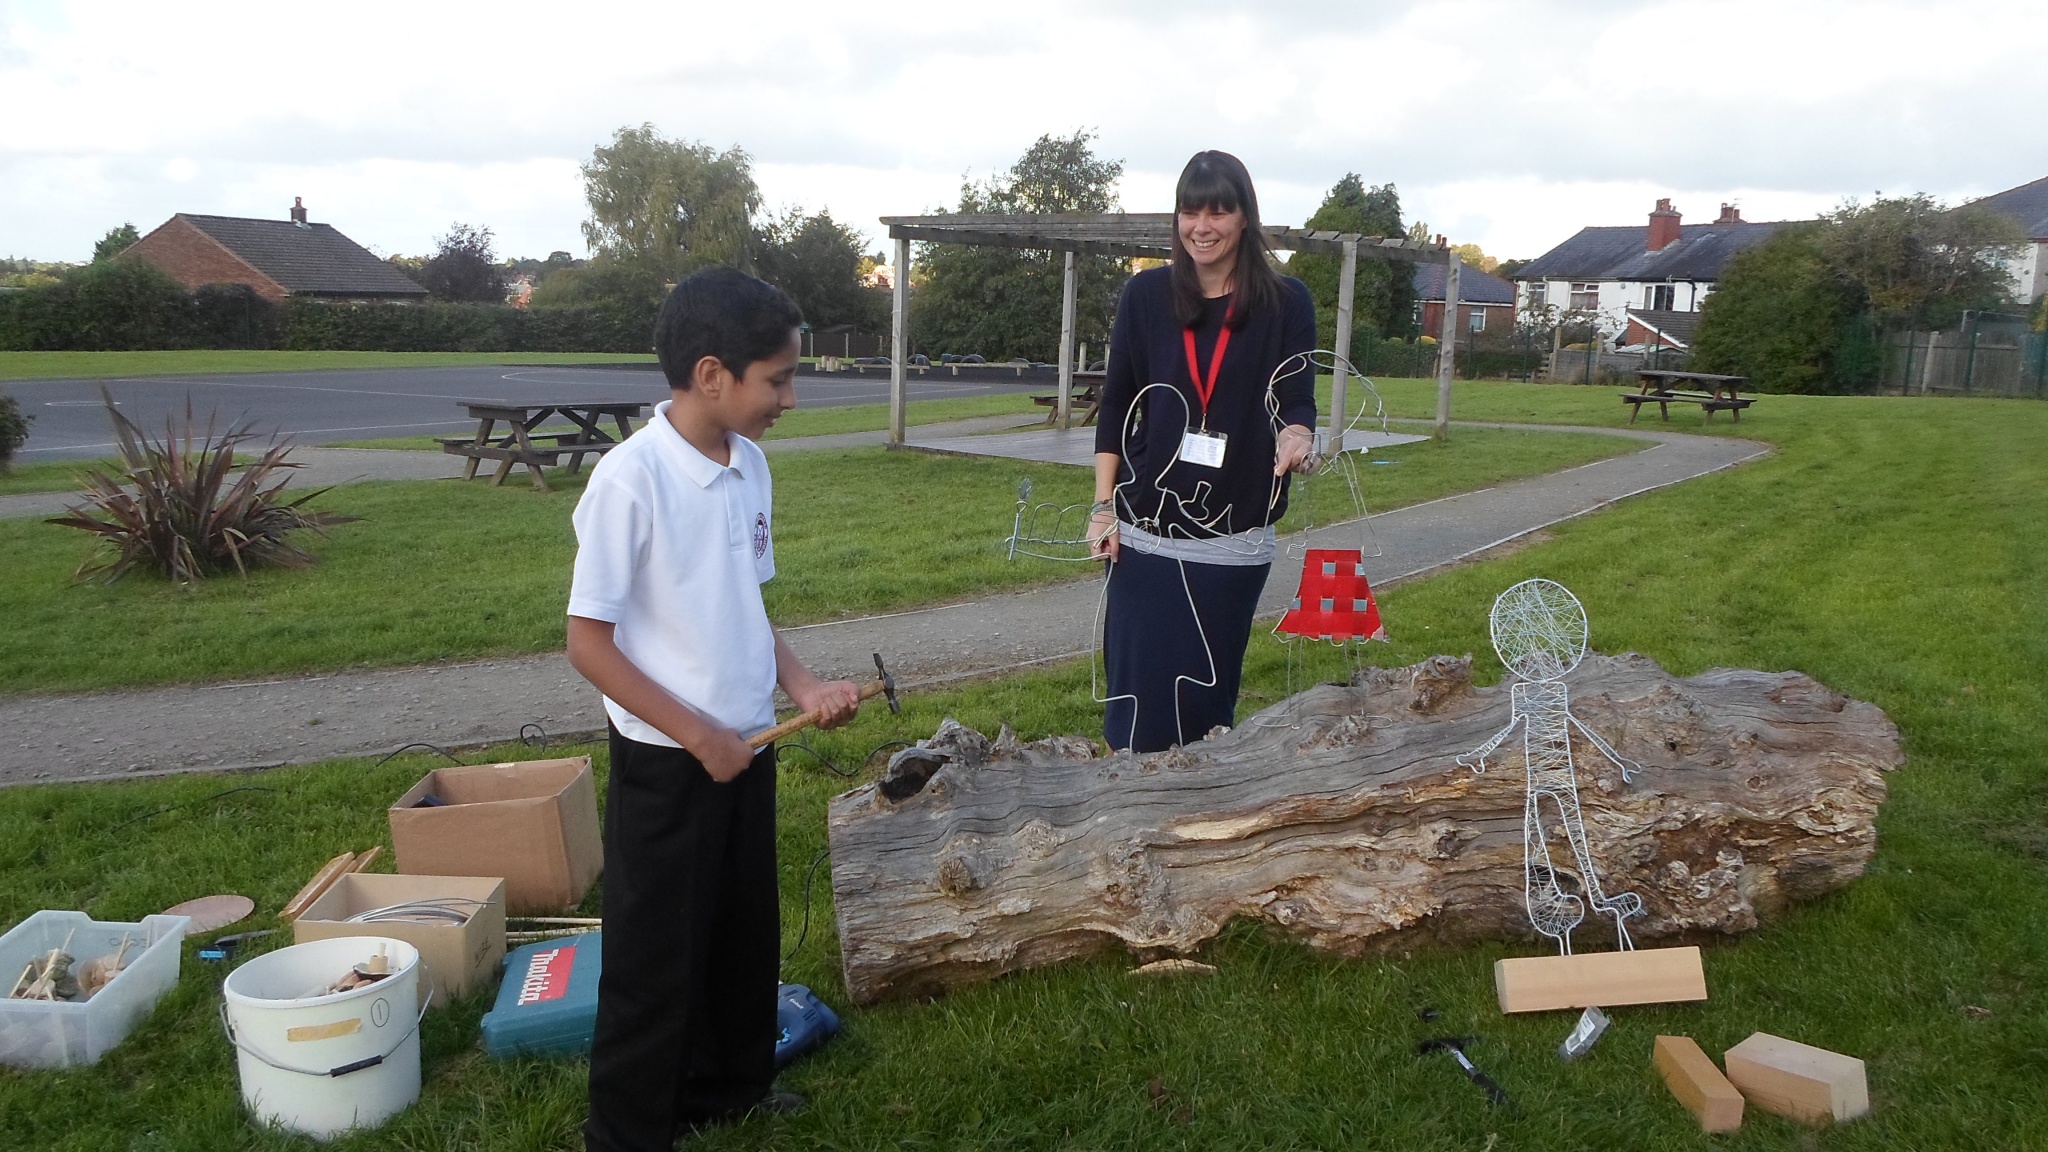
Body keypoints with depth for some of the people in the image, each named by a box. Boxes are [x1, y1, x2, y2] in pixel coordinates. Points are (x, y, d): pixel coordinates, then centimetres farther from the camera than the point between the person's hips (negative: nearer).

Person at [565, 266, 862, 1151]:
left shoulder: (750, 465, 1)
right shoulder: (630, 479, -21)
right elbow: (589, 644, -18)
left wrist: (803, 686, -1)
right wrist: (699, 736, -17)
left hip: (747, 748, 7)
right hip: (667, 763, -7)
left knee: (746, 935, 21)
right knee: (655, 955, 8)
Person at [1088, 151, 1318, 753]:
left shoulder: (1285, 302, -1)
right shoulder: (1147, 294, 2)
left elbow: (1297, 402, -3)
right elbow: (1116, 406, 5)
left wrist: (1297, 439, -27)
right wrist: (1103, 506, 0)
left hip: (1234, 540, 0)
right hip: (1144, 530, 1)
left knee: (1208, 695, 6)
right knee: (1139, 689, 2)